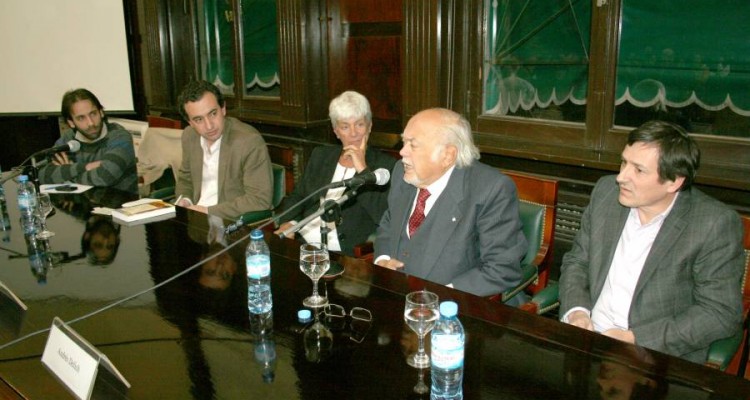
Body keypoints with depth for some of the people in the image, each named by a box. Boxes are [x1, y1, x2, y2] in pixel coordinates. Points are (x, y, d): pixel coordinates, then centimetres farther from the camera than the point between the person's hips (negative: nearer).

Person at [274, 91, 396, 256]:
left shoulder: (387, 165, 1)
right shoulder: (320, 155, 16)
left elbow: (384, 215, -12)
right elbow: (297, 196, 18)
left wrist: (362, 169, -10)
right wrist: (288, 223, -2)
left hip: (344, 255, -4)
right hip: (300, 243, 5)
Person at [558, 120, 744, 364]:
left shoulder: (716, 224, -12)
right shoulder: (606, 191, 2)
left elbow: (721, 313, -11)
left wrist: (635, 339, -17)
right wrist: (576, 312, -8)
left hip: (658, 355, -3)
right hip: (587, 337, 4)